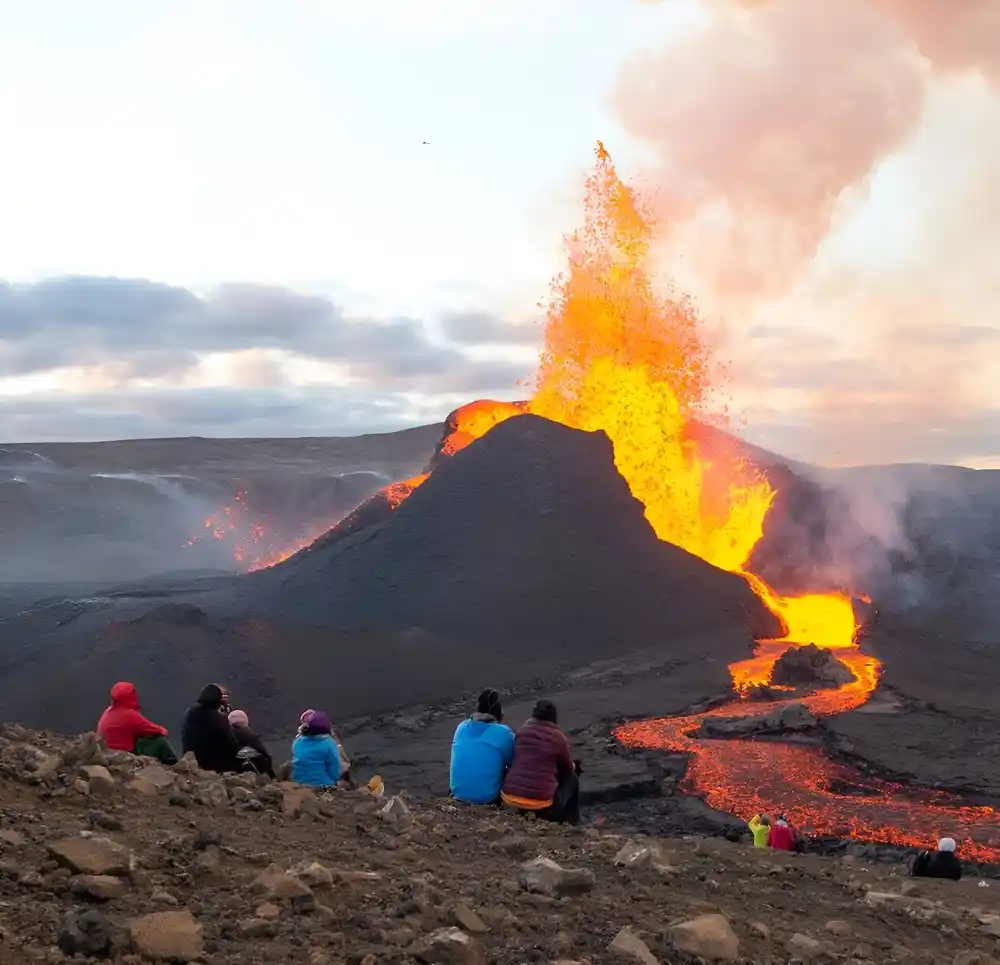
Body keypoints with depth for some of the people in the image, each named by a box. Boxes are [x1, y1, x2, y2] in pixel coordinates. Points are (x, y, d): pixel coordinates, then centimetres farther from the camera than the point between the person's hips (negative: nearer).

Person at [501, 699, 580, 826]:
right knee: (571, 778, 21)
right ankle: (569, 823, 26)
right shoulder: (557, 737, -3)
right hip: (539, 801, -5)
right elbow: (568, 769, 12)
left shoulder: (521, 732, 9)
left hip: (509, 796, 5)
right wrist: (574, 766, 36)